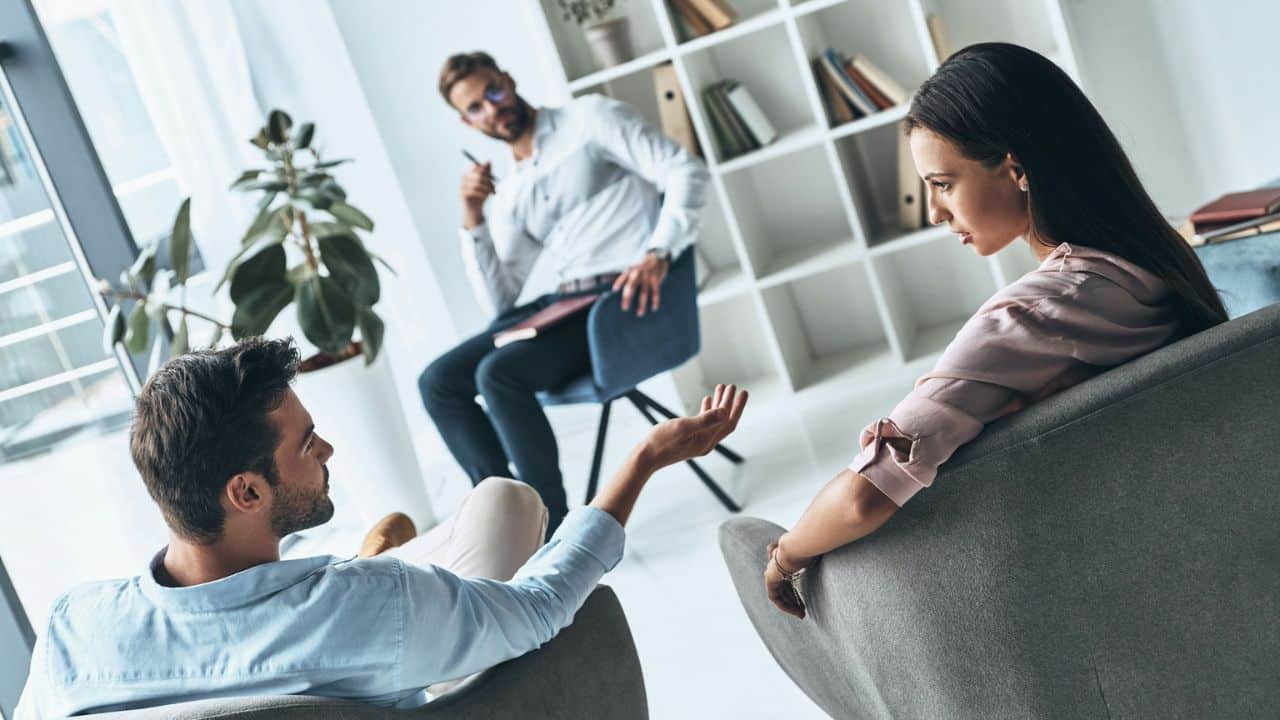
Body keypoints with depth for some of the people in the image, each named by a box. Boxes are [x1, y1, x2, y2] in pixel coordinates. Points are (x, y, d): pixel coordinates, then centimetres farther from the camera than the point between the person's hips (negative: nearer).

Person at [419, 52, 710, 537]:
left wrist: (658, 255, -22)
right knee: (439, 382, -6)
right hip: (566, 302, 7)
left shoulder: (589, 119, 2)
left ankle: (554, 531, -16)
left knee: (499, 373, -27)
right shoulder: (508, 195, 18)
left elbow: (685, 172, -9)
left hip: (628, 296, -7)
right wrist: (473, 223, 0)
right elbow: (499, 303, 12)